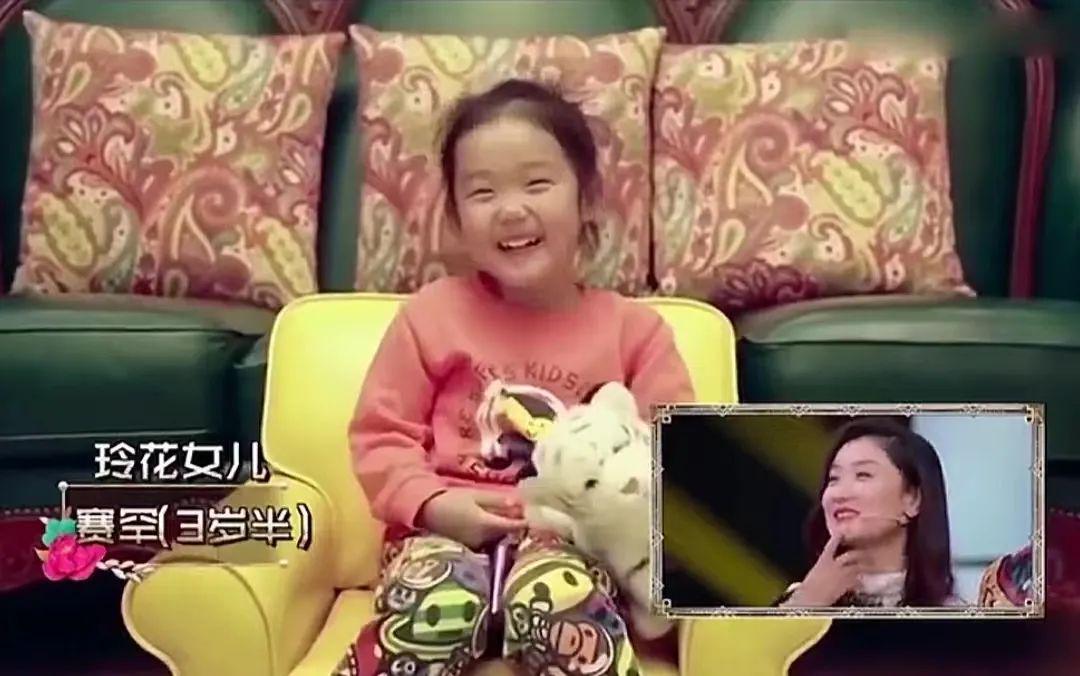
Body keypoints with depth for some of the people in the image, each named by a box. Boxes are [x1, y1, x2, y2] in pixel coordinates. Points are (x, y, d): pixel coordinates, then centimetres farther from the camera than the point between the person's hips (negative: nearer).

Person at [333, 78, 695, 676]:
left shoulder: (633, 327, 7)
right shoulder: (432, 313, 6)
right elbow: (379, 436, 7)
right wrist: (434, 503, -12)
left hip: (575, 534, 0)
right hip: (447, 530, 1)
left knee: (555, 605, -36)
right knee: (428, 617, -32)